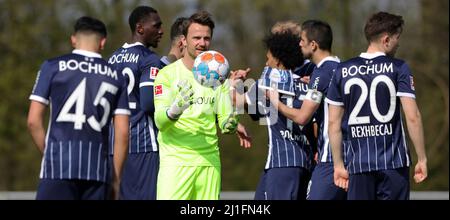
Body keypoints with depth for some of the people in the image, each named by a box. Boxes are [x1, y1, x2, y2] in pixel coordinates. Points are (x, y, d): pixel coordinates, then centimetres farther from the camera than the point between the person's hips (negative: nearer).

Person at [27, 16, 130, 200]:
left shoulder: (53, 67, 5)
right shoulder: (116, 77, 12)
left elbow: (33, 121, 1)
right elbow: (122, 134, 8)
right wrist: (116, 178, 15)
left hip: (59, 165, -2)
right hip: (97, 170, 3)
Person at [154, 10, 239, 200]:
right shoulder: (167, 74, -1)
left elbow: (224, 119, 10)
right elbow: (160, 121, -11)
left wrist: (229, 124, -14)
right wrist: (176, 109, -33)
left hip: (209, 161, 4)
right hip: (175, 161, -4)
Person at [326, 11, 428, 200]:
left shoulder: (342, 71, 6)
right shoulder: (398, 68, -3)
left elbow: (334, 122, 7)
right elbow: (412, 117, -9)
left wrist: (338, 165, 13)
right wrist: (422, 159, -2)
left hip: (358, 164, 2)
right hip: (394, 163, -2)